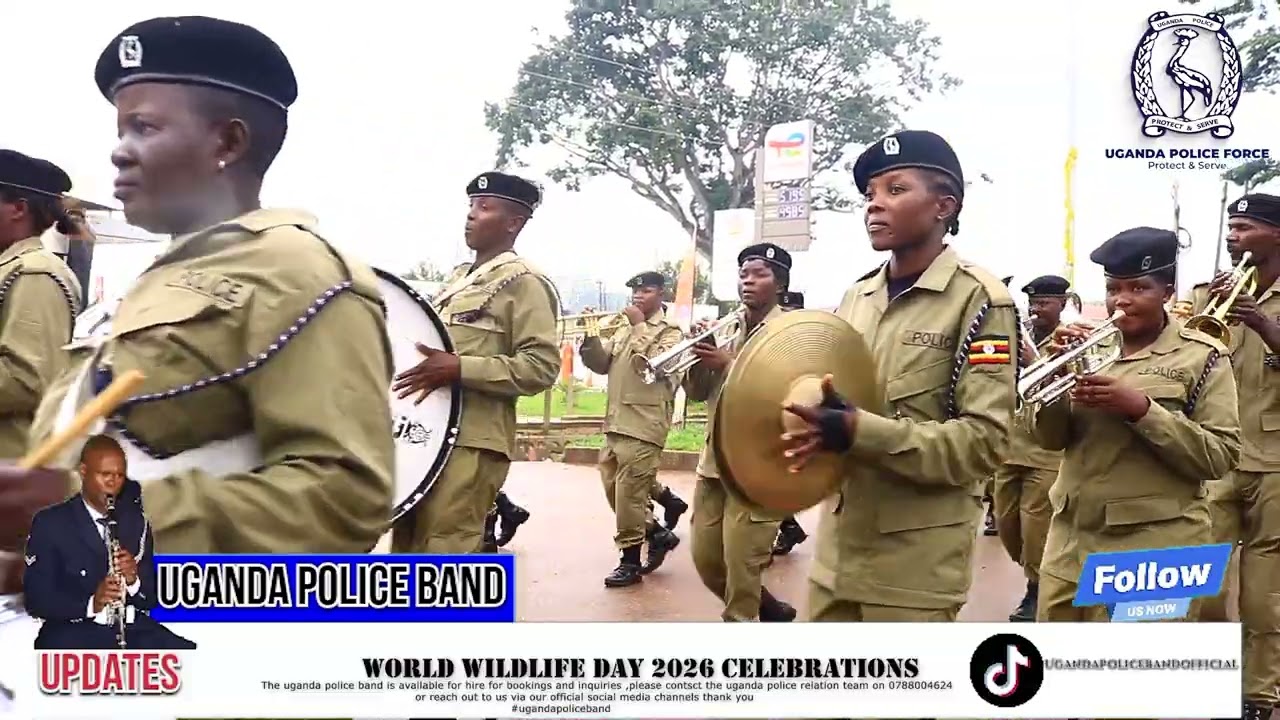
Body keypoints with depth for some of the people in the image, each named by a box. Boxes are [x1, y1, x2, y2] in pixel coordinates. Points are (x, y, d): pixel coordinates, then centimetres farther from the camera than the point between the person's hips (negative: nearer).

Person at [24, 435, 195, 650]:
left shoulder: (135, 521, 11)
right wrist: (90, 604, -22)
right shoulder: (50, 523, 1)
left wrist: (134, 581, -12)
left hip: (134, 629, 3)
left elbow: (151, 599, 11)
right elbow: (37, 599, -5)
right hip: (74, 633, -3)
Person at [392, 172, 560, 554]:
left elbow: (542, 366, -16)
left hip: (470, 442, -9)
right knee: (408, 550, 14)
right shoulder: (459, 278, 19)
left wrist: (458, 369, -23)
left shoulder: (524, 282, -6)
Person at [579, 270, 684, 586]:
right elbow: (601, 364, 11)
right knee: (614, 491, 13)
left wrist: (640, 326, -16)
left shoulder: (670, 332, -4)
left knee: (629, 494, -5)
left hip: (643, 428, -8)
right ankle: (658, 534, 28)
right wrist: (592, 337, -5)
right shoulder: (623, 330, 17)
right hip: (615, 424, 8)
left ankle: (630, 562, 6)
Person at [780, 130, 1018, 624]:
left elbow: (985, 440, -16)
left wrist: (861, 431, -25)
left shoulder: (979, 300, -9)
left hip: (917, 563, -6)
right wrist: (799, 414, -5)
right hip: (837, 548, 6)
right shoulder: (856, 297, 10)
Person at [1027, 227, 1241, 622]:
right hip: (1070, 543, 4)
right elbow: (1048, 438, 4)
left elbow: (1220, 457, -11)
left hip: (1152, 550, -4)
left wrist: (1140, 408, -22)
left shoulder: (1202, 356, -3)